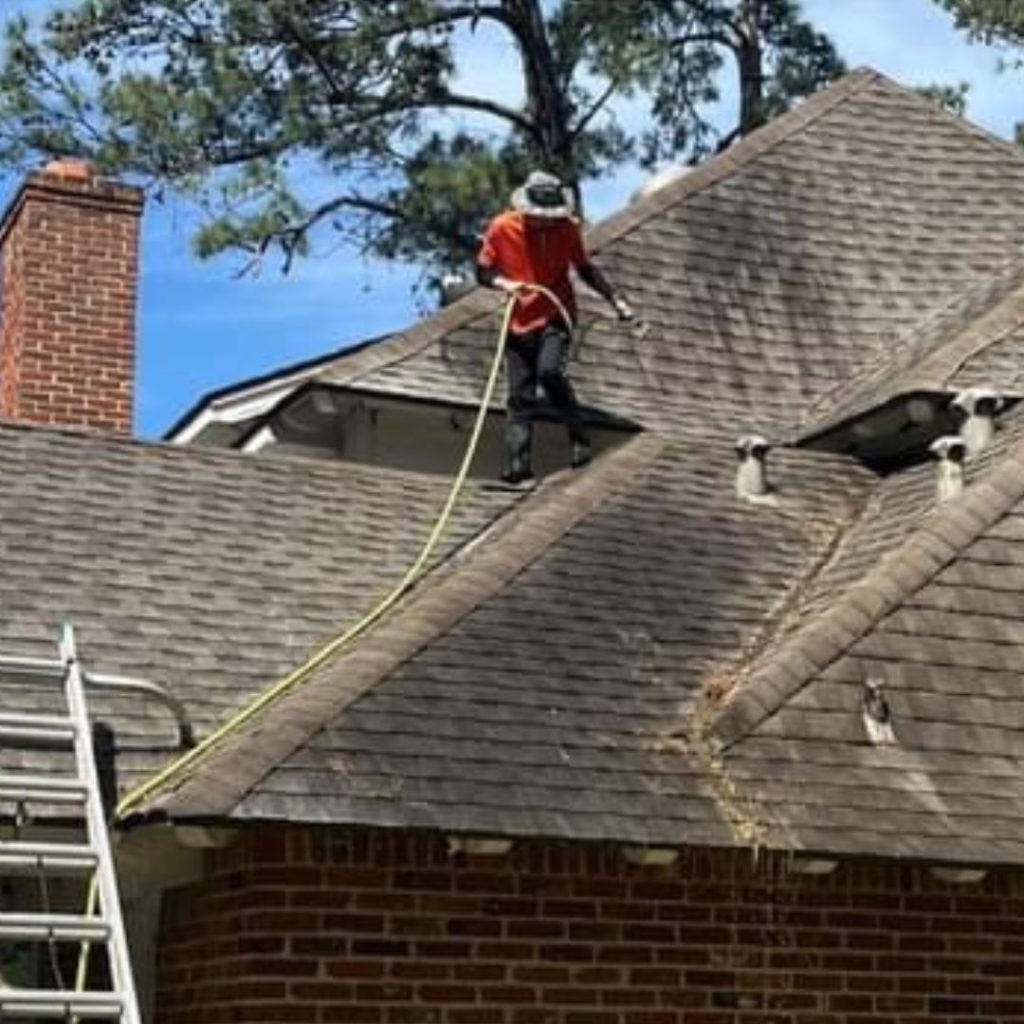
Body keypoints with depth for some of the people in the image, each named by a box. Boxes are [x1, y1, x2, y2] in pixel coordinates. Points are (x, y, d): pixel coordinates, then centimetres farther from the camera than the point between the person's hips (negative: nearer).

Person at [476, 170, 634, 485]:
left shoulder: (567, 228, -5)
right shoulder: (501, 228, -8)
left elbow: (585, 269, 10)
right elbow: (482, 271, 1)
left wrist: (615, 300, 6)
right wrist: (503, 283, -20)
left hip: (556, 317, -1)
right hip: (519, 322, 1)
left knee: (549, 370, -27)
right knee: (519, 397, 0)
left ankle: (579, 437, -9)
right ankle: (518, 468, 3)